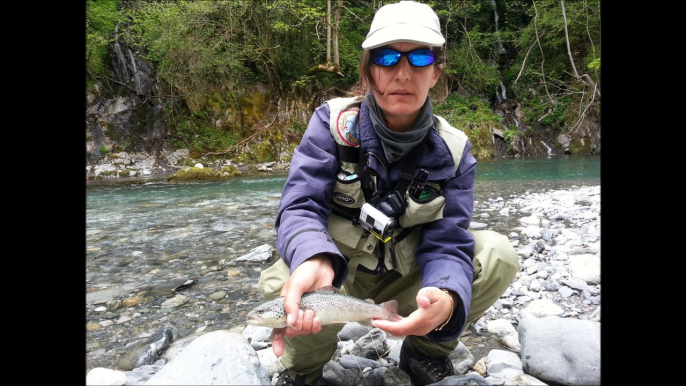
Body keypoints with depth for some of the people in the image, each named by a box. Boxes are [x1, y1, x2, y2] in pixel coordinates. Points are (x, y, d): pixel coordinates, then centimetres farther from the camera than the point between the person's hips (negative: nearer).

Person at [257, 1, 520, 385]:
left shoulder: (452, 150, -10)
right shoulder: (333, 122, -16)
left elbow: (447, 242, -17)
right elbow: (300, 208, -25)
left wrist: (447, 297, -42)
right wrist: (314, 260, -50)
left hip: (404, 279, 3)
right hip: (333, 275, -2)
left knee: (498, 254, -17)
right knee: (281, 283, -35)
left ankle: (427, 353, 8)